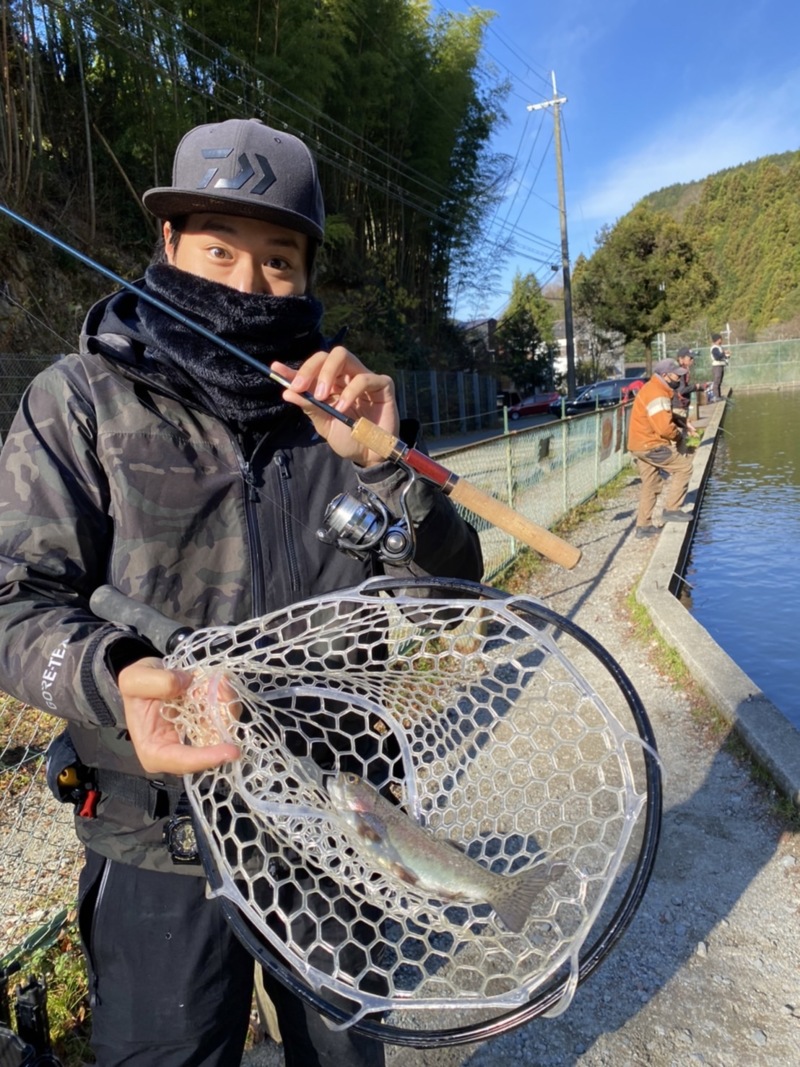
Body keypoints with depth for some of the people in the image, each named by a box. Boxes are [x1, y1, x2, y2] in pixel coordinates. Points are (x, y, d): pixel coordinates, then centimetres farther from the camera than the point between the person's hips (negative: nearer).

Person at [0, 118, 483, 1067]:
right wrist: (115, 680, -31)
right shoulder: (82, 397, -7)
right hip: (164, 839, -3)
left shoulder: (337, 402, 1)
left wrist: (379, 462, -21)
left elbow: (450, 584, -4)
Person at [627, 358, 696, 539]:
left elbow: (664, 418, 27)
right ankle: (671, 509, 2)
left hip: (642, 445, 10)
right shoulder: (657, 394, -19)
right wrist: (681, 434, -7)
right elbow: (664, 428, -25)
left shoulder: (657, 390, 15)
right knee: (684, 466, -2)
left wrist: (682, 423, 12)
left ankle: (643, 526, 18)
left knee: (650, 485, 14)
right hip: (651, 446, -10)